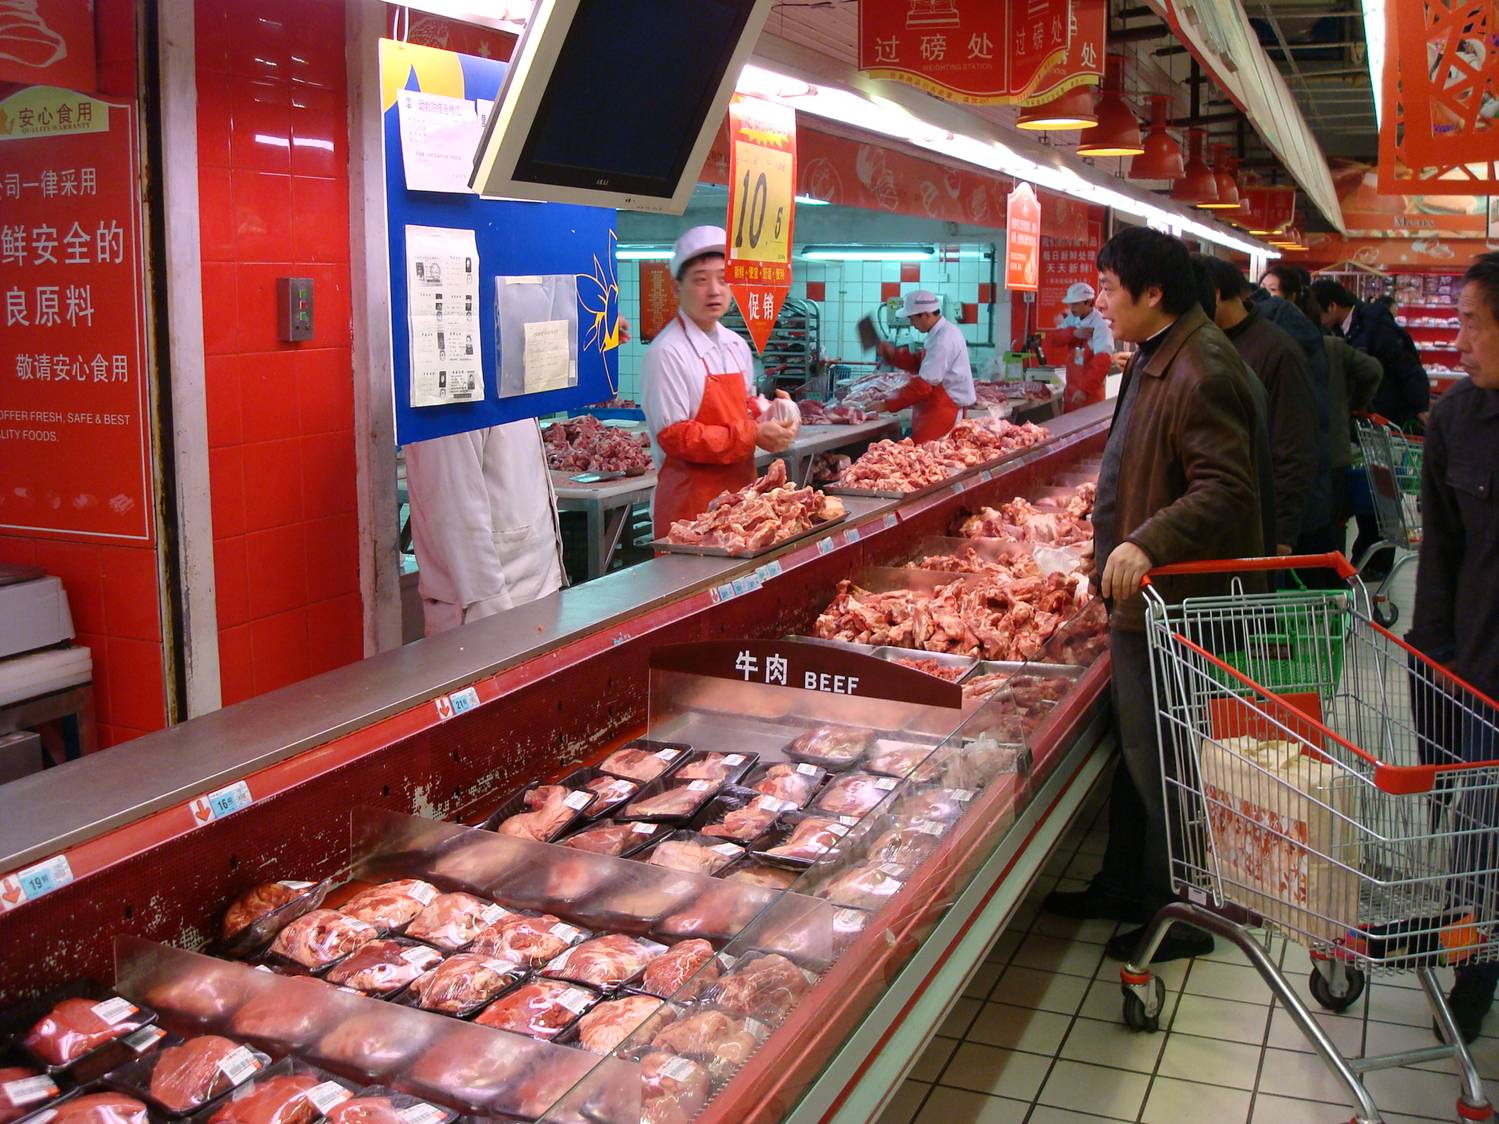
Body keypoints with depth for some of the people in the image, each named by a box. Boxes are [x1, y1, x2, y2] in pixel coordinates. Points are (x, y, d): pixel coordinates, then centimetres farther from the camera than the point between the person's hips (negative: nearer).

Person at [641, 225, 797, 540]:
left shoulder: (736, 346, 10)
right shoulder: (667, 352, -15)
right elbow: (674, 436, -19)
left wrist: (768, 421, 0)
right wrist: (753, 435, -19)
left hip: (740, 492, 8)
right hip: (691, 502, -7)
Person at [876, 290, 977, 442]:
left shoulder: (943, 340, -20)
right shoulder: (942, 331, 12)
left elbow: (924, 383, -23)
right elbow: (921, 364, 17)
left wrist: (888, 405, -18)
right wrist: (894, 353, 4)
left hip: (943, 411, -10)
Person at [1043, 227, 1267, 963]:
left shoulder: (1201, 370, -22)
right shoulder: (1158, 357, 12)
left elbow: (1225, 489, -29)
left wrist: (1149, 542, -39)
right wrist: (1116, 530, 27)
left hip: (1173, 602, -11)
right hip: (1143, 597, 11)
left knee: (1161, 763, 2)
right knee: (1137, 750, 20)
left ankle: (1181, 916, 19)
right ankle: (1125, 888, 35)